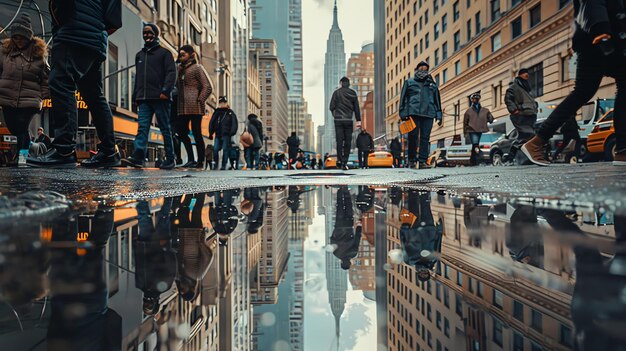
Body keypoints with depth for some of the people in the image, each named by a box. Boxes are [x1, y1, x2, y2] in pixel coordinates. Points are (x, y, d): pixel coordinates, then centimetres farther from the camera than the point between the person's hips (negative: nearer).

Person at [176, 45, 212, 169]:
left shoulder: (197, 68, -1)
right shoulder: (180, 69, 19)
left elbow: (207, 87, -7)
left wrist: (199, 100, -12)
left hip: (194, 107, -7)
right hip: (183, 108, 7)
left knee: (196, 133, -5)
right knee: (181, 131, 4)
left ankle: (200, 162, 2)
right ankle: (190, 159, 13)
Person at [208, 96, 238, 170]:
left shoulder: (230, 113, 4)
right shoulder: (216, 112, 14)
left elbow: (234, 124, -1)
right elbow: (212, 123, 16)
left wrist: (232, 133, -10)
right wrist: (211, 133, 8)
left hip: (226, 135, -3)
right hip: (218, 135, 3)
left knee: (225, 150, -2)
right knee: (215, 149, -4)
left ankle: (224, 165, 5)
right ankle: (215, 164, 9)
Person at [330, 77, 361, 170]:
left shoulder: (337, 92, 0)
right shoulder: (353, 93, 6)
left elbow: (332, 107, -1)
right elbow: (357, 108, 4)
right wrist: (358, 120, 6)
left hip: (338, 120, -1)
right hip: (349, 120, 1)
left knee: (339, 141, 2)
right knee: (348, 142, 4)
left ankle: (340, 160, -4)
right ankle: (345, 162, 1)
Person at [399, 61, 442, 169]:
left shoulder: (432, 84, 23)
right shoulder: (409, 82, 15)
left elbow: (437, 100, 22)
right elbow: (403, 98, 8)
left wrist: (439, 115, 11)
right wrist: (403, 113, -3)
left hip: (428, 114, 2)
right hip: (413, 113, -2)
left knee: (425, 138, -3)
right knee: (413, 137, -5)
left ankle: (423, 161, -1)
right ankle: (412, 160, 4)